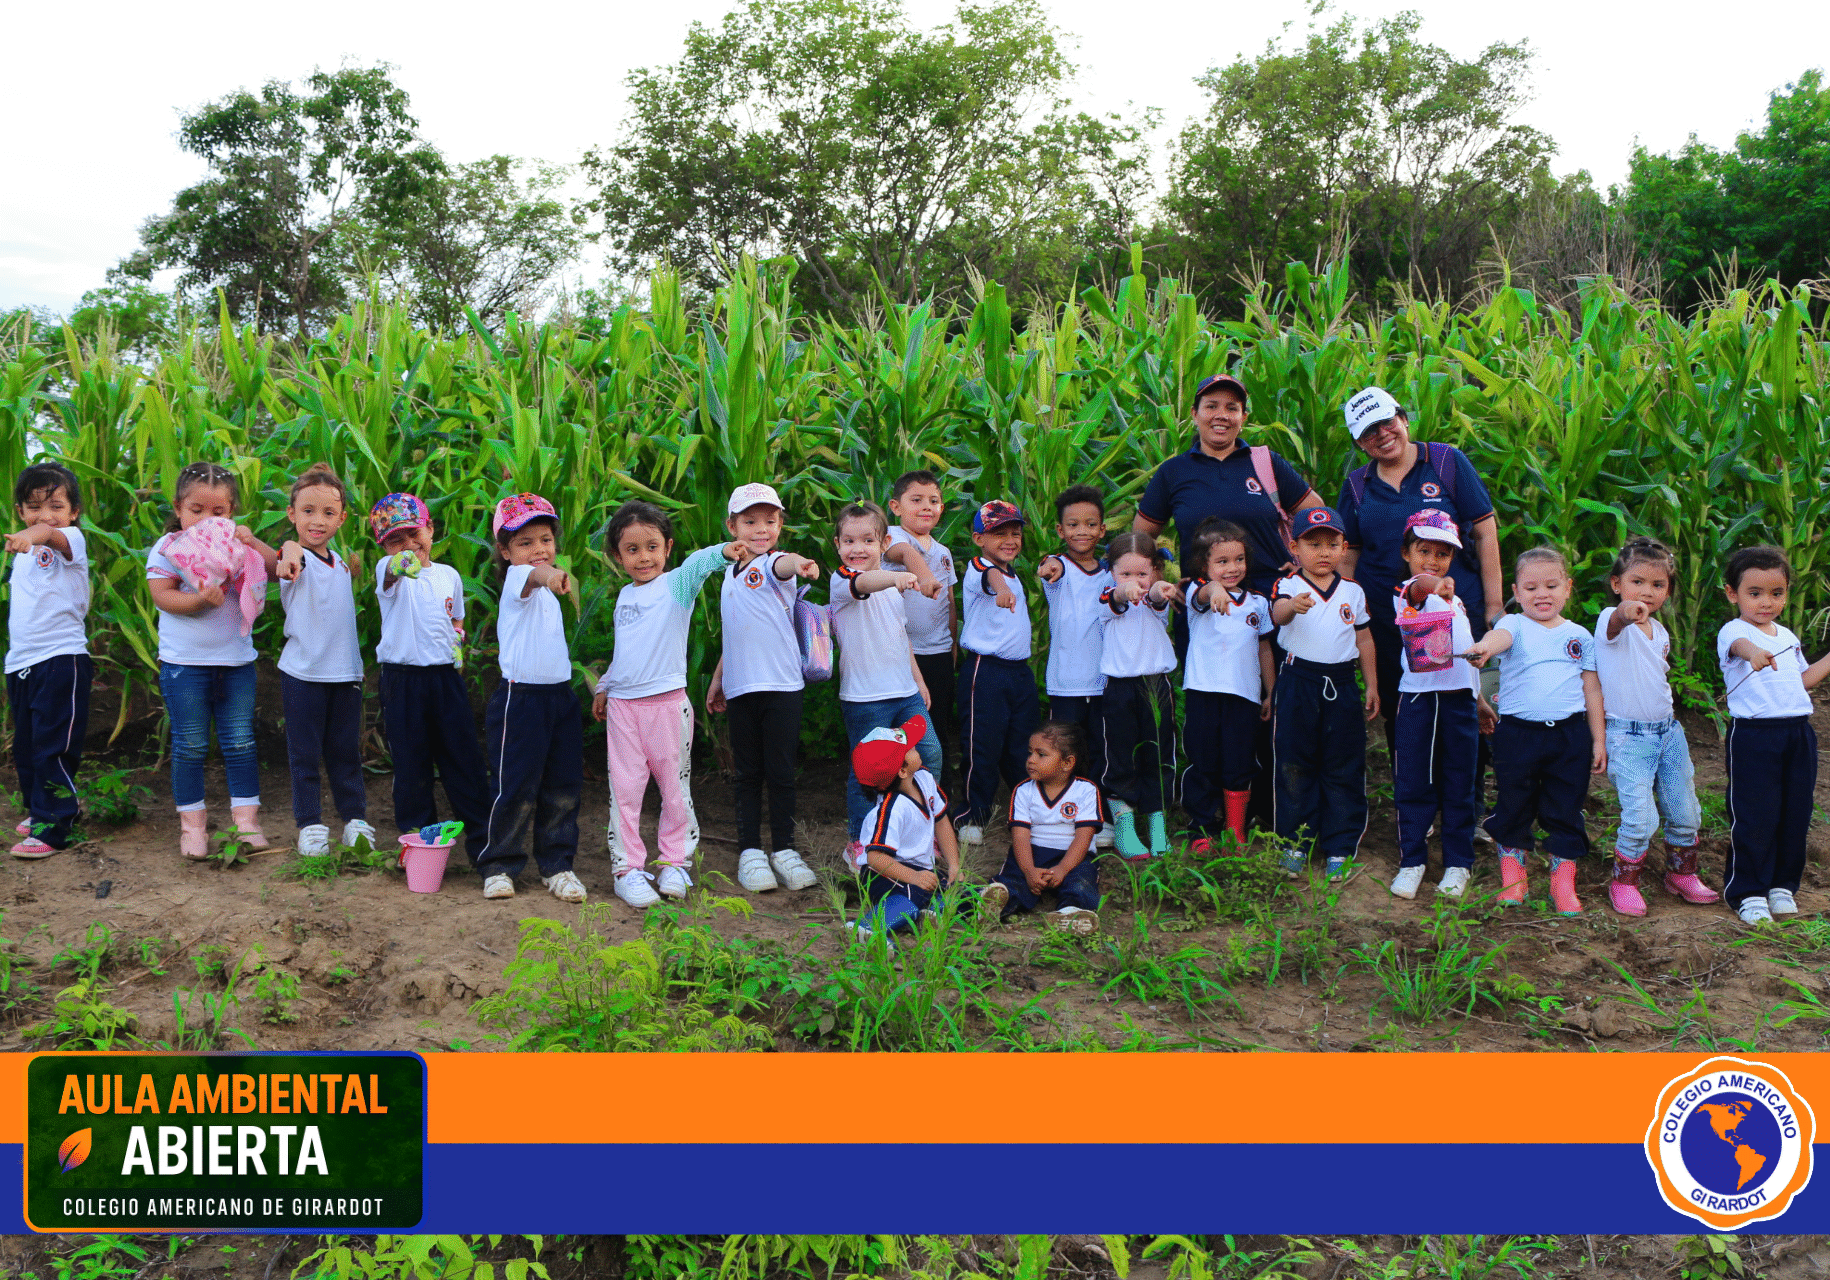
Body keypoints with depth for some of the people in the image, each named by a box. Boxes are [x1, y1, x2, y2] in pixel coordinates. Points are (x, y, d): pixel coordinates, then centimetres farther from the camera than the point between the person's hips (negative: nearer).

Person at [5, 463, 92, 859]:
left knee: (54, 746, -9)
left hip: (62, 659, -8)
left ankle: (51, 826, -4)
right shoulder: (22, 554, 15)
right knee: (25, 746, 18)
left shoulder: (72, 540, -10)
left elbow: (57, 535, -36)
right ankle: (36, 808, 34)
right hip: (20, 662, 8)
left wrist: (37, 534, -56)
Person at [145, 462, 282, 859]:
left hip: (236, 661, 2)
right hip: (184, 663, -2)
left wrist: (252, 542, -14)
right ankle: (192, 822, 16)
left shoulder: (237, 543, 6)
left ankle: (246, 819, 13)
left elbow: (276, 567, 0)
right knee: (190, 746, 5)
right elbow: (162, 596, -12)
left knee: (240, 742, 5)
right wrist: (201, 599, -27)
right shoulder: (168, 547, -2)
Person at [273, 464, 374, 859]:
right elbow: (290, 555, -39)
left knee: (345, 750, 14)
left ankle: (355, 819, 24)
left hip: (346, 671, 5)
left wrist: (353, 570, 12)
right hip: (302, 673, -5)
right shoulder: (295, 559, -11)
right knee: (305, 753, 5)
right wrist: (291, 551, -60)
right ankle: (309, 824, 16)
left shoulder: (340, 561, 9)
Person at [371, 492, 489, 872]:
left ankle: (481, 837, 12)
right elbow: (392, 571, -30)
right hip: (402, 679, -3)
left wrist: (458, 645, 4)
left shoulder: (448, 576, 10)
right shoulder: (387, 570, -3)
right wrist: (403, 564, -53)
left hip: (445, 676, 3)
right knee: (410, 764, 4)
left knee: (464, 758, 4)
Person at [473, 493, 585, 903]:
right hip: (521, 697, -7)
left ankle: (557, 865, 20)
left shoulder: (547, 592, 15)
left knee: (562, 788, 9)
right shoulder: (517, 579, -11)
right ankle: (497, 865, 12)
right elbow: (531, 576, -37)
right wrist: (546, 574, -58)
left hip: (559, 696, 8)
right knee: (515, 788, -3)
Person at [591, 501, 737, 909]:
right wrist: (604, 688, 28)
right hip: (623, 706, 4)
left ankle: (676, 861, 21)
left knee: (674, 786, 6)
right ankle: (628, 868, 12)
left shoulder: (676, 585, -4)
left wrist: (722, 551, -47)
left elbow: (695, 565, -28)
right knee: (624, 788, 4)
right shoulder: (625, 596, 12)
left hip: (667, 703, -4)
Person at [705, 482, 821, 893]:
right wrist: (717, 680, 24)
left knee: (781, 773, 2)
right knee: (748, 773, 10)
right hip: (741, 688, 5)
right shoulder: (732, 573, 14)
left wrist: (799, 563, -55)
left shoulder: (773, 564, -5)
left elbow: (782, 565, -32)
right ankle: (750, 851, 19)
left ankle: (783, 849, 15)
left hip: (781, 686, -5)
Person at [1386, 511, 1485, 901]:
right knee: (1413, 783, 0)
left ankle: (1458, 862, 17)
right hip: (1418, 698, -5)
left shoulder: (1455, 600, 19)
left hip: (1459, 699, 5)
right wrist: (1434, 584, -52)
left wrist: (1480, 699, 25)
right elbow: (1419, 586, -28)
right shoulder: (1407, 593, -2)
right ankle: (1412, 860, 11)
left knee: (1459, 785, 7)